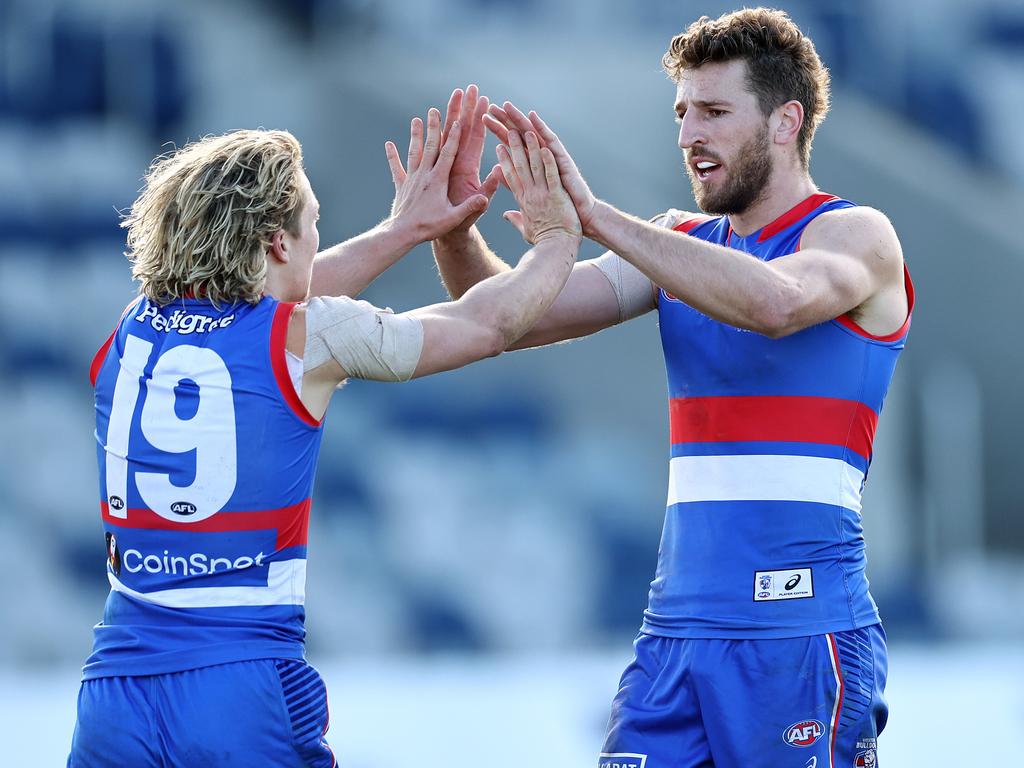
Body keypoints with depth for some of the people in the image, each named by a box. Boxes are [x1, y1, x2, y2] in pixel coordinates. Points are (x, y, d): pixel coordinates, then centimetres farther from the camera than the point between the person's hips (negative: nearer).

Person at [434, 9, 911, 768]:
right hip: (676, 633, 6)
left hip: (802, 630, -5)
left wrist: (596, 216, -25)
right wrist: (453, 223, -11)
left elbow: (774, 301, -26)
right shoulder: (682, 244, 16)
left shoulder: (856, 234, -3)